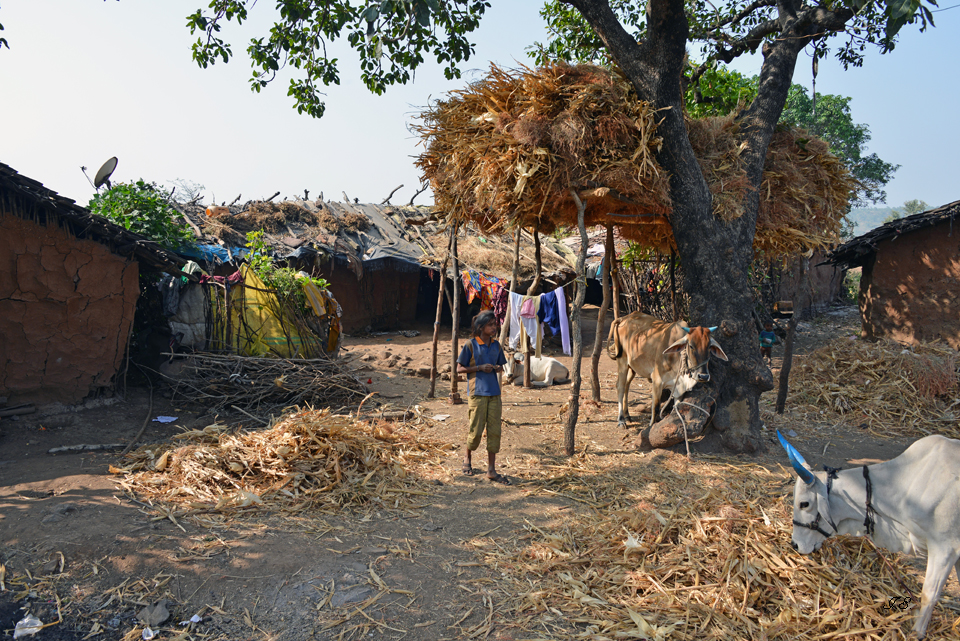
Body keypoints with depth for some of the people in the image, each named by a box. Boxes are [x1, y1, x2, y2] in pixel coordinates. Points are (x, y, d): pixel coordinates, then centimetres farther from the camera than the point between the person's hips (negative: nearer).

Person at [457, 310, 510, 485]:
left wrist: (497, 368, -4)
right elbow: (460, 369, -3)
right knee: (476, 430, 0)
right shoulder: (471, 345, -5)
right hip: (478, 393, -4)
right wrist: (480, 367, -13)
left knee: (494, 431, 3)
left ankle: (491, 470, 10)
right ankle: (468, 457, 30)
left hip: (494, 393, 4)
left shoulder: (496, 345, 9)